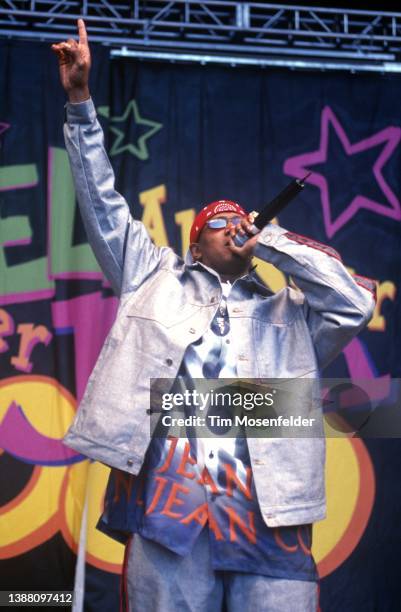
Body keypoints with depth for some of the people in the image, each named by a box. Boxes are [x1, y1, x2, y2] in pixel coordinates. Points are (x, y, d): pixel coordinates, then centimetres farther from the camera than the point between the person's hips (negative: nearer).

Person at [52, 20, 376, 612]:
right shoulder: (158, 278, 24)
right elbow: (103, 204, 20)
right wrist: (80, 101, 15)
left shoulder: (289, 313, 25)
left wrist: (272, 240, 13)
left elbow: (356, 302, 8)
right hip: (169, 507, -1)